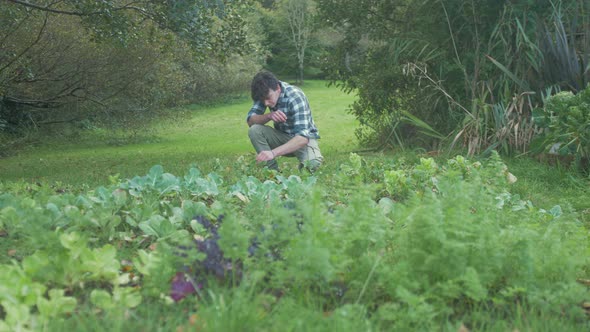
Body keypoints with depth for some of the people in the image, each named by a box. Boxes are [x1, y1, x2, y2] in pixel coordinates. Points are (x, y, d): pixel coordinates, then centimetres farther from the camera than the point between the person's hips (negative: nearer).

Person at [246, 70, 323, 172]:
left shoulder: (295, 98, -30)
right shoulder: (265, 92, -12)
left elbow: (303, 137, -40)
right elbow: (250, 120, -11)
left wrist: (273, 153, -54)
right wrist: (269, 116, -34)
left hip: (305, 137, -5)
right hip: (281, 136, 5)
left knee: (311, 163, -37)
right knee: (254, 130, -23)